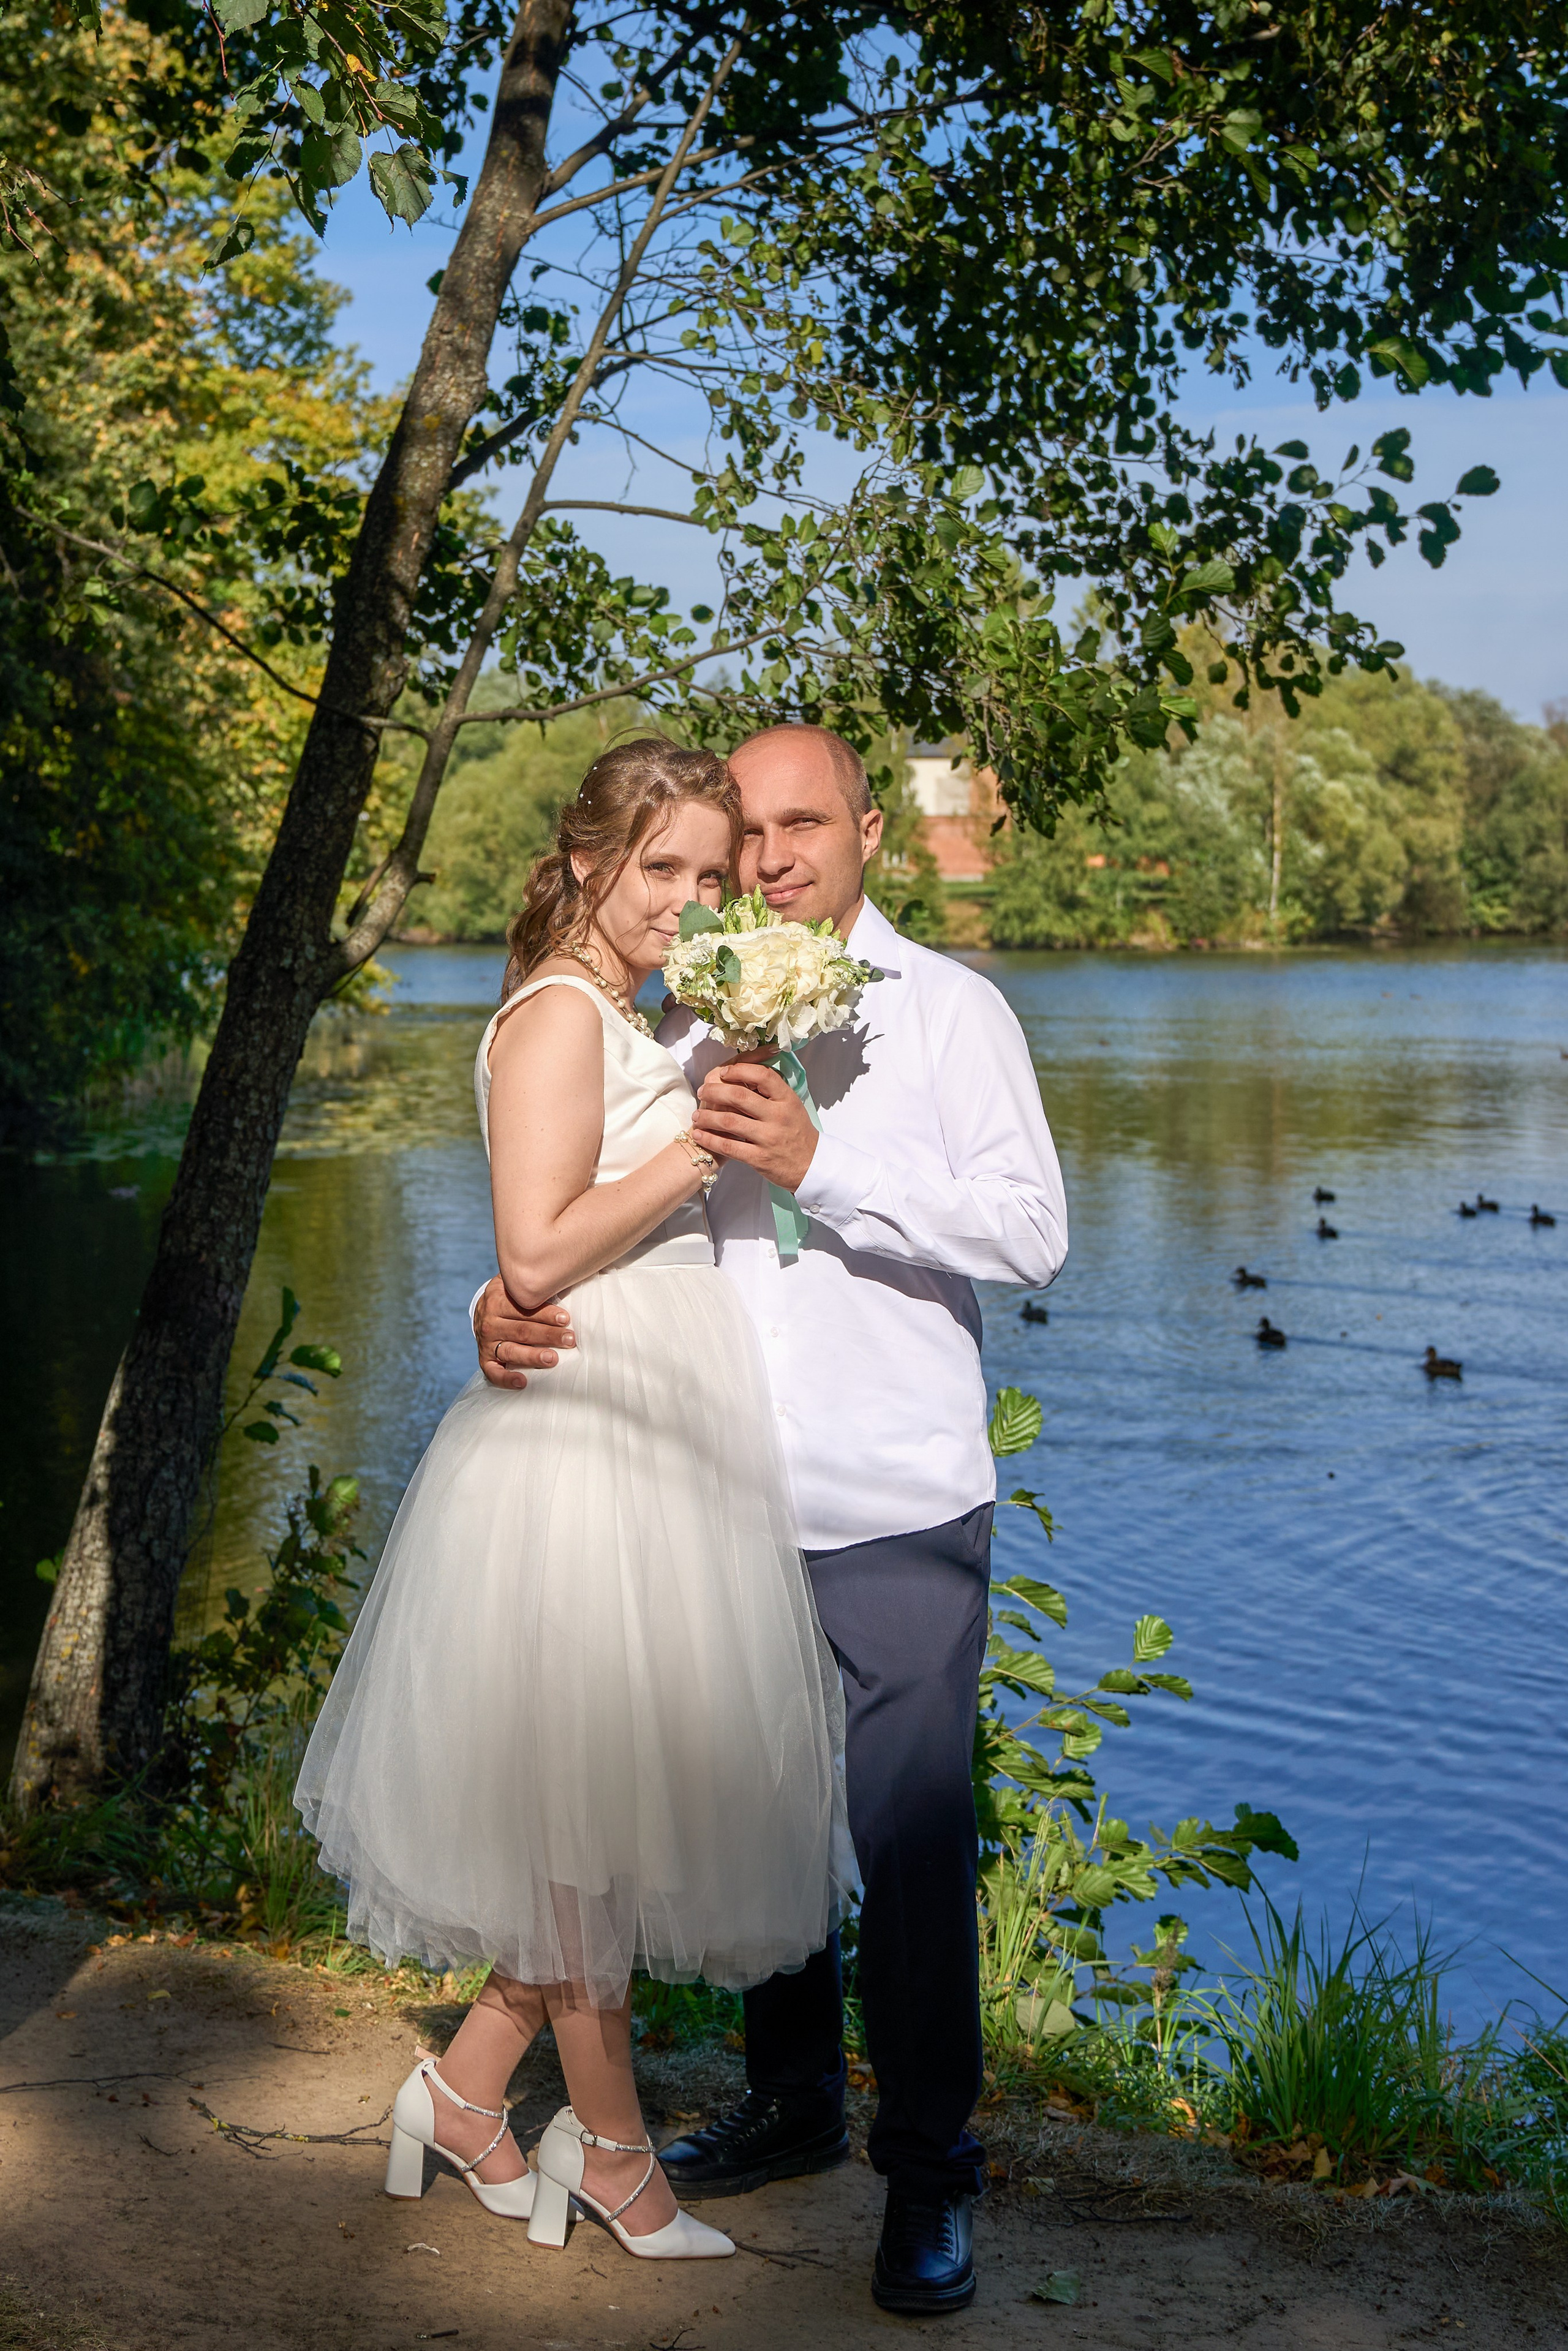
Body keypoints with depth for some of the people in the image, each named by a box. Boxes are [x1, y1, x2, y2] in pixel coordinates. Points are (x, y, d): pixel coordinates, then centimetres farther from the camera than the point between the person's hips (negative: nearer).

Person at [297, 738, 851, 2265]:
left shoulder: (635, 1020, 16)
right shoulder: (558, 1013, -12)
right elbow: (538, 1251, -21)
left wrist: (741, 1129, 10)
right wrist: (703, 1142, -17)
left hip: (660, 1442, 10)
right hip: (589, 1440, -10)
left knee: (615, 1802, 14)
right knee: (590, 1805, 4)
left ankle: (466, 2091, 27)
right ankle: (612, 2152, 20)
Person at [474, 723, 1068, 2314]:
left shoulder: (945, 1009, -2)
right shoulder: (686, 1025, 9)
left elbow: (1032, 1231, -11)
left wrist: (822, 1165, -20)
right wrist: (506, 1301, -10)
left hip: (898, 1518, -4)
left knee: (910, 1845, 1)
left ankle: (930, 2176, 19)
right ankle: (790, 2107, 37)